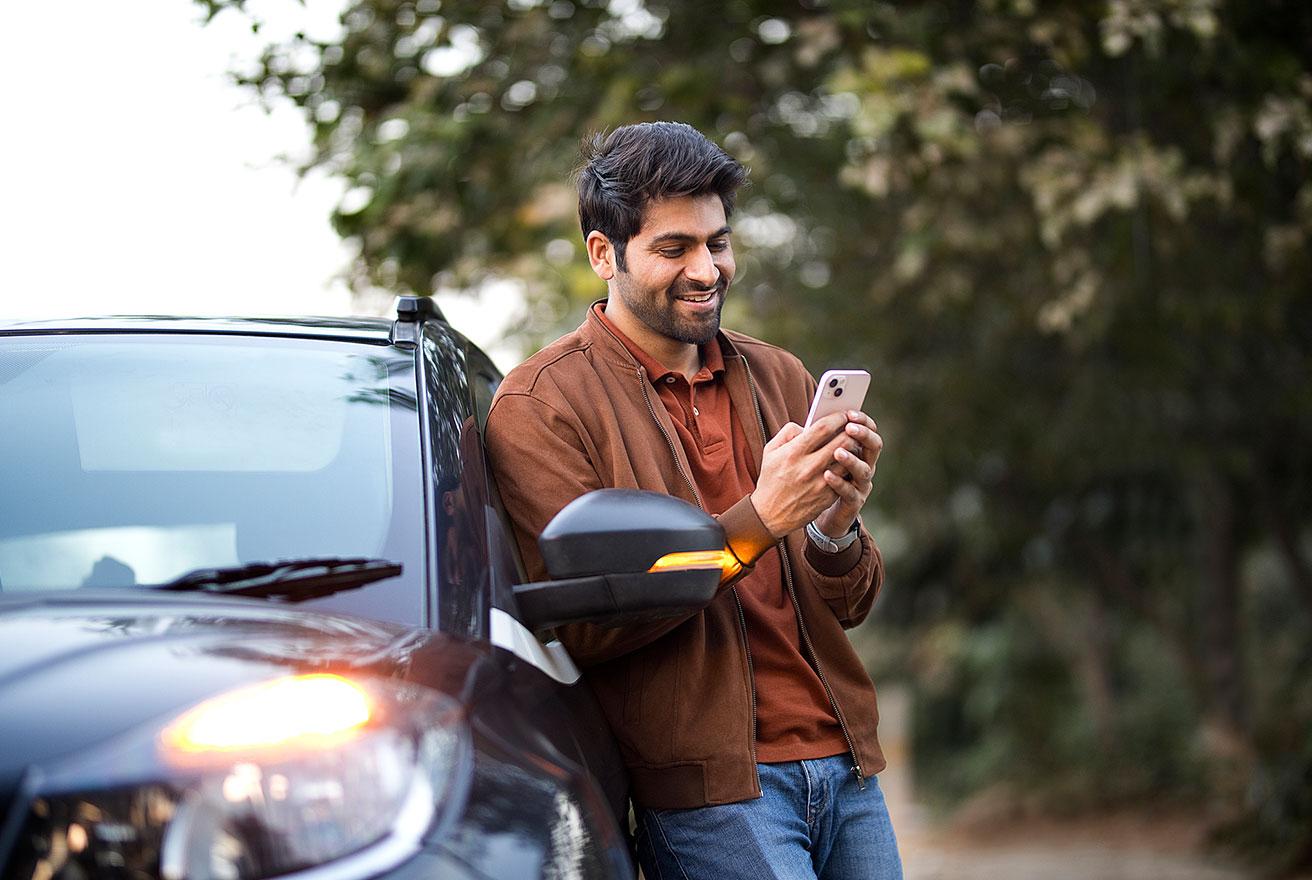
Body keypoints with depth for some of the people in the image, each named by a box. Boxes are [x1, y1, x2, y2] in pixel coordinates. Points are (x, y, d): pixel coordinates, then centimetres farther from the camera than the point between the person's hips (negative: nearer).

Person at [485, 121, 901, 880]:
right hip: (708, 789, -5)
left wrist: (834, 529, -10)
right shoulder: (540, 405, -5)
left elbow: (849, 608, 12)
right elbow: (579, 626, -13)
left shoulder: (780, 379, 13)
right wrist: (759, 519, -18)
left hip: (846, 765, 6)